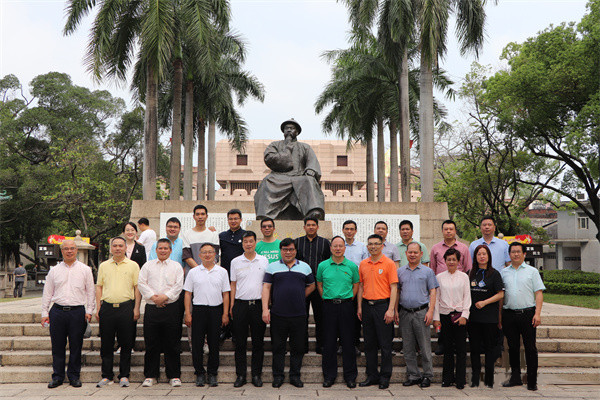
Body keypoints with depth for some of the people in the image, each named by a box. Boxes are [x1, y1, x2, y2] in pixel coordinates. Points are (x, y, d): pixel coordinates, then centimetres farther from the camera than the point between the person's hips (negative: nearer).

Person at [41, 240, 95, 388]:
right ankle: (57, 376, 16)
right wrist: (45, 313, 6)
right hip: (57, 311, 1)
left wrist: (89, 311, 0)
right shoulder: (54, 270, 10)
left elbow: (90, 292, 7)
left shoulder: (85, 270, 6)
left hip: (77, 311, -1)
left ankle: (74, 376, 14)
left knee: (76, 345, 3)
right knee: (57, 346, 5)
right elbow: (47, 293, 12)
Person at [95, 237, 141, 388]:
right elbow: (99, 287, 12)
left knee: (126, 344, 2)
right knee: (106, 343, 6)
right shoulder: (104, 266, 12)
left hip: (126, 307, -2)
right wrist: (98, 308, 4)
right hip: (107, 307, 2)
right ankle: (106, 376, 16)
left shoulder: (133, 265, 5)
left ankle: (124, 376, 12)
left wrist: (136, 308, -5)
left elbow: (137, 287, 2)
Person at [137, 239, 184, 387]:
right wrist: (153, 297, -9)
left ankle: (174, 376, 10)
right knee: (151, 344, 4)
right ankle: (150, 375, 15)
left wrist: (165, 297, -13)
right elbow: (141, 283, 3)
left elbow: (178, 286, -1)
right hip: (151, 308, 1)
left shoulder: (176, 266, 9)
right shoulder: (148, 266, 14)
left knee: (172, 344, 1)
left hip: (171, 308, -1)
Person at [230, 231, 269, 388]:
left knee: (258, 341, 5)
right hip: (240, 303, 0)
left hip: (258, 303, 0)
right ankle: (240, 375, 14)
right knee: (240, 342, 4)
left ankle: (256, 374, 15)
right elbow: (233, 284, 9)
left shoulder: (264, 260, 5)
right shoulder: (235, 262, 5)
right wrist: (231, 304, 4)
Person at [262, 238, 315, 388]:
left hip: (299, 314, 1)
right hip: (278, 314, -1)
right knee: (278, 347, 5)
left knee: (298, 347, 6)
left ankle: (295, 376, 19)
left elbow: (311, 286, 18)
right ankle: (277, 376, 17)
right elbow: (266, 287, 1)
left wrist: (299, 297, 5)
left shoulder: (305, 267, 11)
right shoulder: (272, 267, 6)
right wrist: (265, 308, -8)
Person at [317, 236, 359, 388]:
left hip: (346, 306, 0)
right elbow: (319, 285, 15)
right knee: (329, 341, 3)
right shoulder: (323, 266, 4)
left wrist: (347, 300, 4)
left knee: (348, 341, 3)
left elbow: (356, 285, 11)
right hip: (329, 306, 0)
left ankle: (350, 376, 14)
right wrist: (327, 299, 7)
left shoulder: (352, 266, 3)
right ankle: (329, 375, 15)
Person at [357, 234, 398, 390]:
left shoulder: (389, 263, -5)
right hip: (367, 305, 5)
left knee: (385, 344, 1)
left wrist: (390, 309, -14)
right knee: (369, 343, 10)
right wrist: (359, 307, 8)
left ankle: (385, 377, 11)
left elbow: (393, 288, -7)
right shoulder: (363, 264, 10)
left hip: (382, 305, -5)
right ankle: (372, 375, 20)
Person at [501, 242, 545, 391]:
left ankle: (532, 381, 8)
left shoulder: (532, 271, 6)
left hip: (527, 313, -2)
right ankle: (515, 378, 19)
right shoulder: (504, 272, 12)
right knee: (513, 347, 8)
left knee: (530, 348, 0)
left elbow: (539, 293, 1)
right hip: (509, 314, 3)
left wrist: (537, 313, -10)